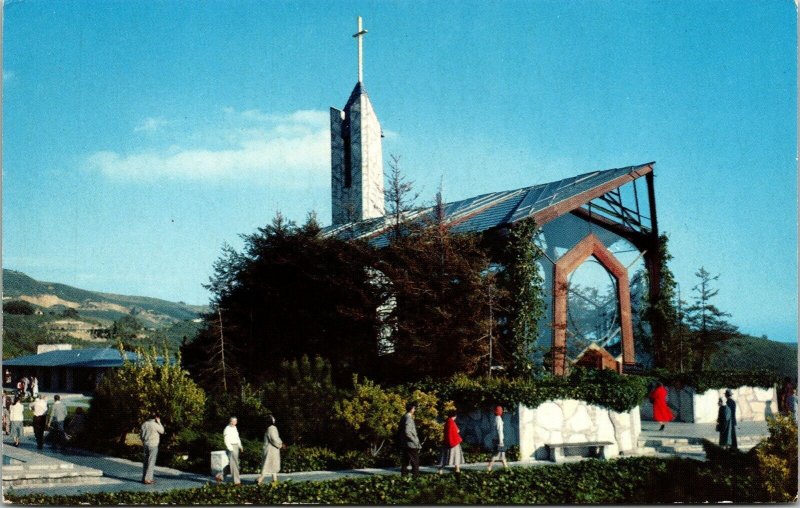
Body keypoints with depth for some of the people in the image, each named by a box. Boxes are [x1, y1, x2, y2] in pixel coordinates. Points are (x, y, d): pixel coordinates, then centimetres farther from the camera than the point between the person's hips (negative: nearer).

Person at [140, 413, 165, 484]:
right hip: (153, 445, -7)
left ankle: (144, 478, 17)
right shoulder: (155, 424, -15)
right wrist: (159, 422, -1)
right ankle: (147, 479, -6)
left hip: (146, 444, 7)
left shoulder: (145, 424, 8)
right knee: (151, 462, -4)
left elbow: (141, 435, 13)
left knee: (145, 462, 14)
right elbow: (162, 431, 0)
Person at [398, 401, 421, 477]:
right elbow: (407, 432, -24)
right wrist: (415, 441, -17)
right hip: (411, 445, -10)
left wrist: (400, 441, 20)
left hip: (404, 445, 10)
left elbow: (399, 430, 18)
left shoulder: (403, 417, 13)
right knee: (415, 463, -4)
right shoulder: (408, 418, -16)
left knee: (405, 462, 11)